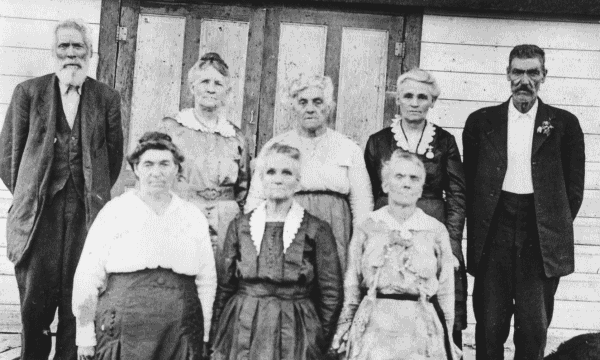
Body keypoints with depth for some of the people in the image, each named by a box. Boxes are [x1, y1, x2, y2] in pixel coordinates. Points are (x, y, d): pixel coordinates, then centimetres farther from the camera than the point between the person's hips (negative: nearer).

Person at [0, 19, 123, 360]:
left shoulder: (107, 97, 7)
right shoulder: (29, 92, 5)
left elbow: (114, 154, 12)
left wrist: (97, 194, 10)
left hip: (87, 211, 1)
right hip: (39, 208, 0)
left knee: (77, 294, 1)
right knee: (36, 292, -1)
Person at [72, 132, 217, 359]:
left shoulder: (195, 218, 9)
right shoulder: (115, 212, 2)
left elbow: (207, 281, 10)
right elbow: (87, 277, 0)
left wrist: (203, 339, 5)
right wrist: (86, 339, -3)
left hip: (181, 337, 2)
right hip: (122, 332, -2)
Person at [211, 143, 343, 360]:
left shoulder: (316, 230, -2)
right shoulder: (240, 226, 5)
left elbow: (331, 295, 0)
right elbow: (224, 287, 8)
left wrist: (319, 341, -1)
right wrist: (216, 339, 5)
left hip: (294, 335, -2)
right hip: (241, 332, 2)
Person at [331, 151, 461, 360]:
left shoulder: (436, 231, 4)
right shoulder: (367, 229, 4)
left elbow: (446, 291, 7)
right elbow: (351, 287, 7)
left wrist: (447, 339, 6)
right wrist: (343, 330, 6)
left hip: (421, 329, 0)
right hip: (375, 325, 0)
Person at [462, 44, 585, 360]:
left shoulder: (564, 123, 5)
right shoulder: (481, 121, 7)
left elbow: (574, 185, 8)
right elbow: (469, 181, 9)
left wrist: (556, 228, 4)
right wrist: (477, 230, 5)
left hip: (541, 238, 0)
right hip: (494, 233, 1)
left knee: (534, 330, 3)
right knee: (490, 329, 6)